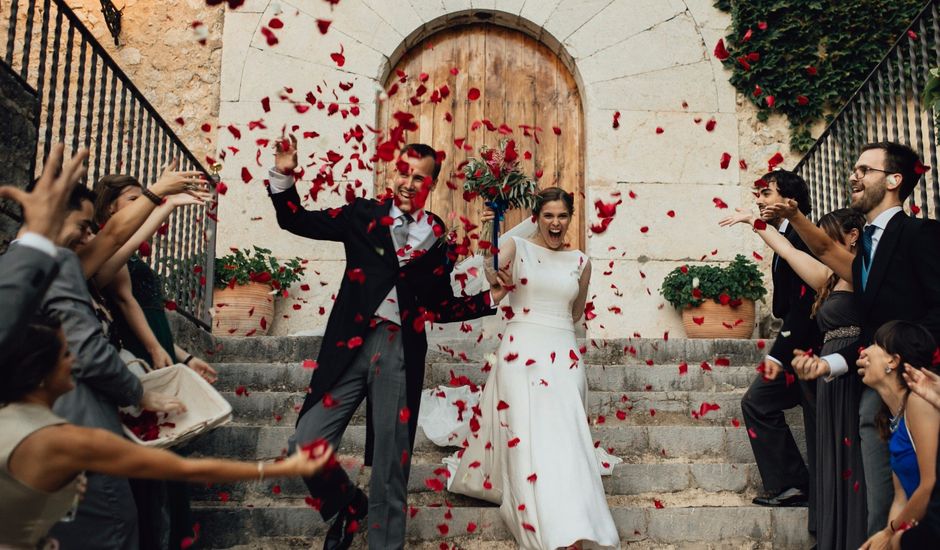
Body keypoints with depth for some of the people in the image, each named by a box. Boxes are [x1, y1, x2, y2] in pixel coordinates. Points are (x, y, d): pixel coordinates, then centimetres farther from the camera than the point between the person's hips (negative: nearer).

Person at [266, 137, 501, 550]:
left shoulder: (439, 239, 8)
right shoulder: (363, 215, 7)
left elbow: (440, 308, 15)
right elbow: (296, 221, 9)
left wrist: (490, 298, 5)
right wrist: (283, 175, -4)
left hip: (401, 354, 0)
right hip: (350, 345, 1)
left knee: (391, 464, 5)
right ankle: (347, 506, 27)